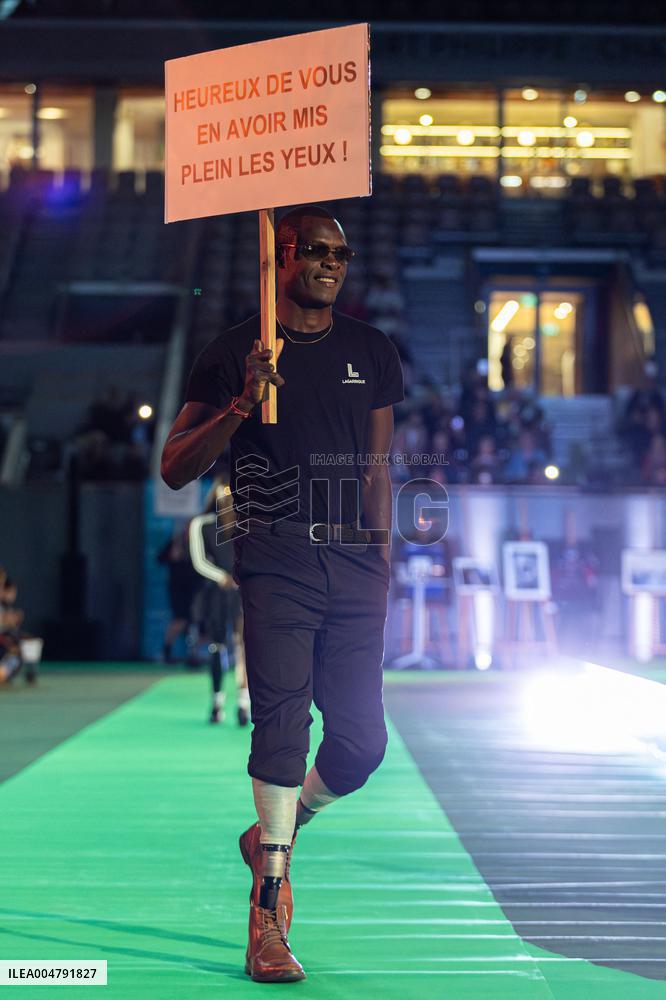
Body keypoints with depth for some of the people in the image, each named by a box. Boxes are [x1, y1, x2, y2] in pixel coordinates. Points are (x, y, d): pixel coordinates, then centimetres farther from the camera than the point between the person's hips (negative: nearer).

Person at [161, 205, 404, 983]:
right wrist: (243, 404, -12)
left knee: (362, 742, 1)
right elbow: (175, 469, 1)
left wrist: (380, 561, 15)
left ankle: (273, 835, 30)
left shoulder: (372, 352, 16)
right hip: (276, 560, -4)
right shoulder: (234, 355, 4)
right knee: (283, 721, -14)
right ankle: (268, 919, -8)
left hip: (354, 563, 4)